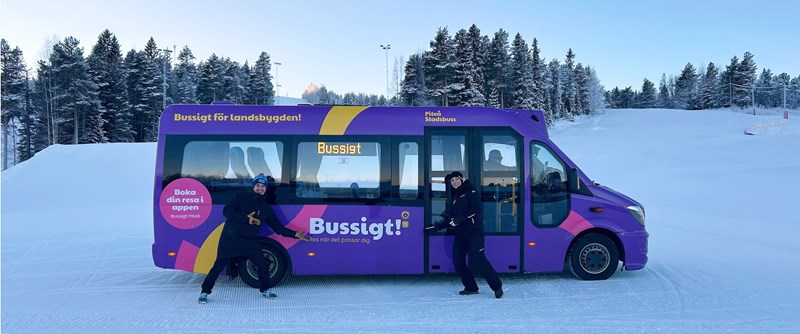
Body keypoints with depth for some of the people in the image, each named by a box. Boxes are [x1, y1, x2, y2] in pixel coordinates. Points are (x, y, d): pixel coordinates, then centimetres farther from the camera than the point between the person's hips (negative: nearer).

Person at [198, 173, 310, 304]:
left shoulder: (266, 208, 6)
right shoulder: (241, 197, -3)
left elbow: (278, 227, 6)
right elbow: (227, 211, -15)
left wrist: (296, 234, -4)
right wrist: (246, 217, -24)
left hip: (249, 241, 4)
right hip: (229, 239, -3)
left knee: (263, 265, 2)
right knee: (218, 266, -2)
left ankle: (265, 290, 23)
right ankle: (204, 292, 15)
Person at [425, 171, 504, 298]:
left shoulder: (470, 191, -1)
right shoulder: (453, 198, 19)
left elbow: (476, 209, -16)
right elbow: (450, 220, 22)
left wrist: (461, 217, -23)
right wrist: (435, 227, 17)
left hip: (474, 232, -7)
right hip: (459, 234, 7)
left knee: (477, 259, -17)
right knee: (458, 261, -2)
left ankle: (497, 286, -6)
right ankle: (471, 288, 11)